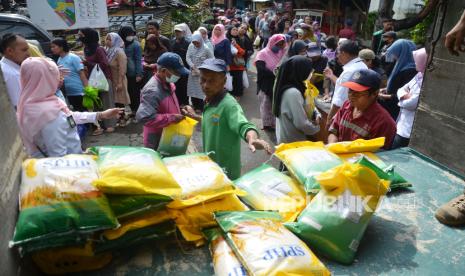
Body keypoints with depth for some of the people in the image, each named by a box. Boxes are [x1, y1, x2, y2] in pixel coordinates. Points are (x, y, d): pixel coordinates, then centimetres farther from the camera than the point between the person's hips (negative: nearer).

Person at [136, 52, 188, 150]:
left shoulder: (168, 84, 3)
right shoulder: (152, 91, -27)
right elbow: (144, 118, -37)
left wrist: (179, 113, 5)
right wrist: (172, 118, -31)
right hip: (157, 143, -9)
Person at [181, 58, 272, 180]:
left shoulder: (229, 104, -25)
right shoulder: (209, 101, 2)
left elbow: (243, 125, -41)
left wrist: (252, 139, -60)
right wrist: (194, 116, 20)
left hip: (225, 171, -9)